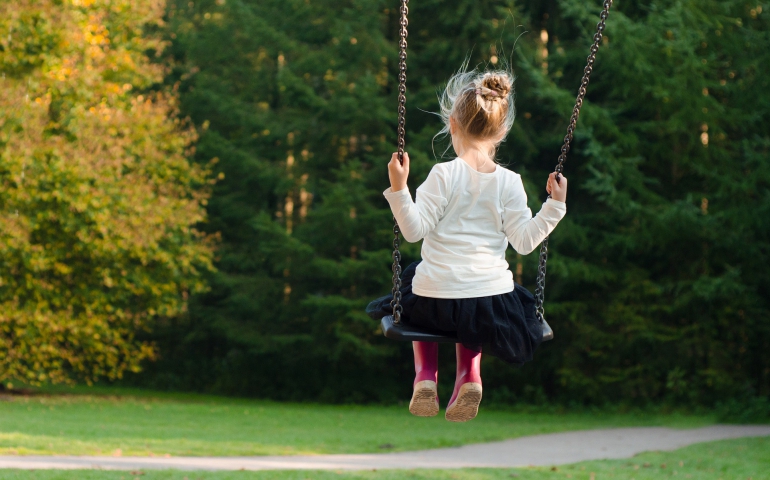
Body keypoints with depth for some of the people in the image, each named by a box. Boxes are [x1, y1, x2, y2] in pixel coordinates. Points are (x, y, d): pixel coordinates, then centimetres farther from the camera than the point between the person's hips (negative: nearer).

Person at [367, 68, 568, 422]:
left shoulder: (444, 174, -10)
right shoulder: (509, 182, -3)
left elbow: (414, 230, -13)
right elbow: (524, 241, -4)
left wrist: (398, 189, -17)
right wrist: (554, 207, 5)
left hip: (436, 301, -2)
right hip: (492, 302, 2)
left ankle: (425, 374, 17)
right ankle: (469, 373, 13)